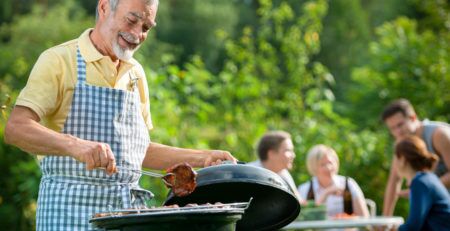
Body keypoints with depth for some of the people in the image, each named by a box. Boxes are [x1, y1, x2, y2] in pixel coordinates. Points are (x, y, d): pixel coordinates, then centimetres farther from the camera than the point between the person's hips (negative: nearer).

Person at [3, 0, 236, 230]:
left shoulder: (135, 73, 15)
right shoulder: (59, 61, -5)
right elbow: (16, 129, -17)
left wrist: (202, 158, 13)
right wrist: (75, 145, -32)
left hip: (129, 211, 5)